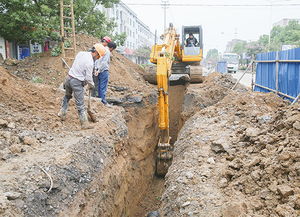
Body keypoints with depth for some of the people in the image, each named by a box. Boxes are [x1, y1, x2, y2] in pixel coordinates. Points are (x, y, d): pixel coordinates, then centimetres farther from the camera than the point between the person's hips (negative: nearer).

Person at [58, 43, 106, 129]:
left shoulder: (81, 53, 4)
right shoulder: (90, 62, -19)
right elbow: (88, 78, -16)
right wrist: (91, 85, 3)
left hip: (69, 78, 8)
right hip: (77, 82, -8)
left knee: (67, 96, 31)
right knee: (80, 105, -1)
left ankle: (62, 113, 40)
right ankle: (84, 124, 5)